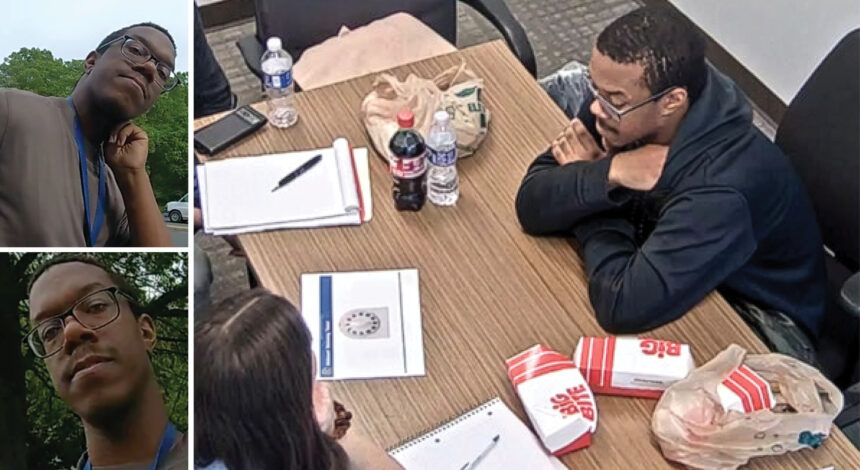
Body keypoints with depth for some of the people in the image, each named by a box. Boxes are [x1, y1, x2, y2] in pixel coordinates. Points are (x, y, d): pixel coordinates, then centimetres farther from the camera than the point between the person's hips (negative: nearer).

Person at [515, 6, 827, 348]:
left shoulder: (721, 187, -38)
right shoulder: (620, 97, -18)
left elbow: (621, 305, -39)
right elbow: (532, 206, -17)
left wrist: (584, 175, -26)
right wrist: (607, 173, -35)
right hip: (676, 271, 6)